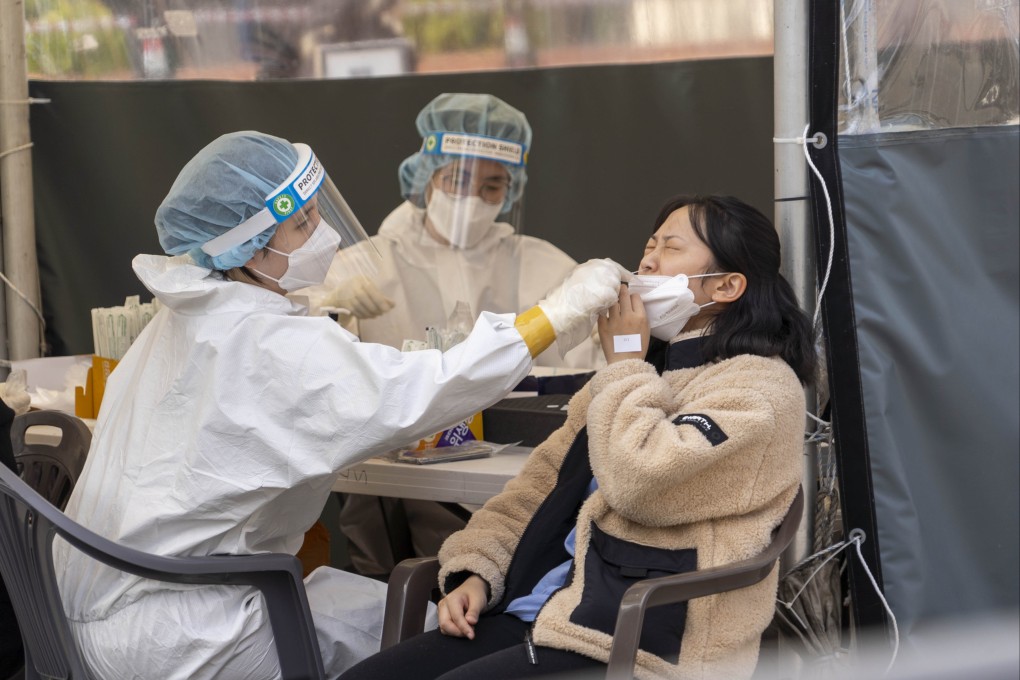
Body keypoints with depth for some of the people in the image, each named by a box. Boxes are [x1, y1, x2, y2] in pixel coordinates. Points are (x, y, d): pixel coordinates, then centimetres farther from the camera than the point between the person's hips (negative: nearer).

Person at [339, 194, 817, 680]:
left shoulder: (758, 384, -6)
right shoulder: (644, 371, 22)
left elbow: (642, 482, -21)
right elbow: (543, 481, 18)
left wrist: (623, 361, -6)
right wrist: (477, 571, 3)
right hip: (539, 610, 8)